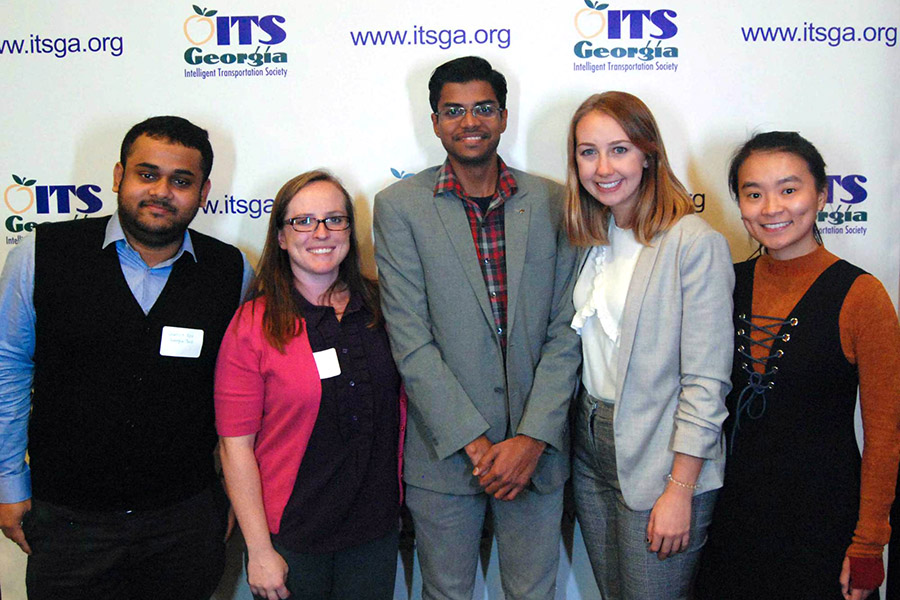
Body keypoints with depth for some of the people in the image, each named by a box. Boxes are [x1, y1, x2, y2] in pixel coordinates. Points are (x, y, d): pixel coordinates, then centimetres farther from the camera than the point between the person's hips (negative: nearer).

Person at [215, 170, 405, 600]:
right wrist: (260, 551, -12)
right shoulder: (253, 324, -10)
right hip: (290, 536, -3)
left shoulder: (380, 307, 1)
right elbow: (235, 444, -11)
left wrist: (408, 499, 7)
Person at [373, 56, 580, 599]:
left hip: (536, 449, 1)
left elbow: (566, 330, -1)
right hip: (444, 449, -1)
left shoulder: (552, 202, 2)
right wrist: (475, 442, -13)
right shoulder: (399, 207, -3)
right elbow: (410, 340, -8)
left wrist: (533, 438, -11)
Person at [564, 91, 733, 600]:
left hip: (659, 462, -6)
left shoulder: (696, 242, -15)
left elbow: (706, 382, -16)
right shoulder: (592, 239, 7)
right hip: (592, 448, 7)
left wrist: (680, 491, -17)